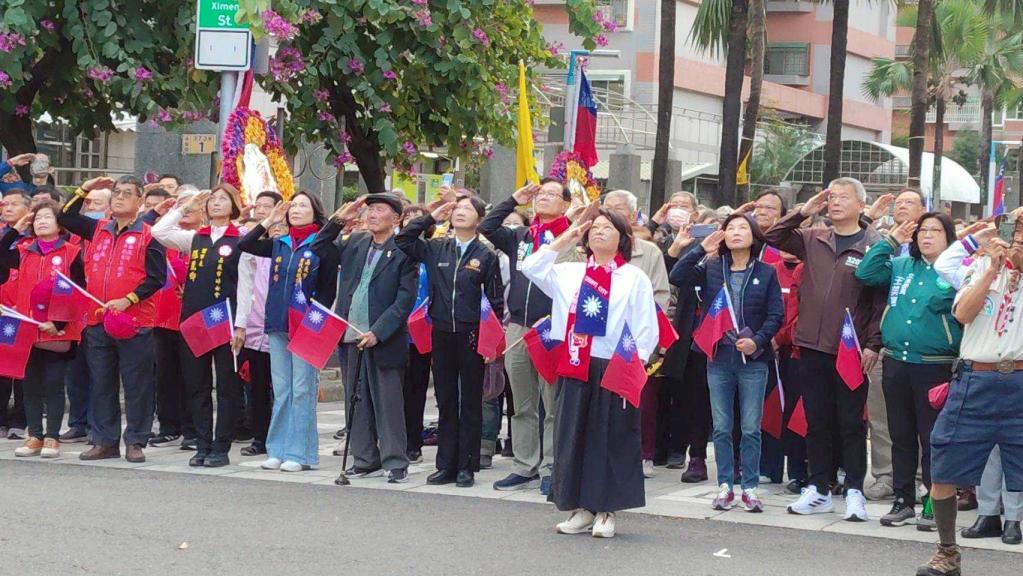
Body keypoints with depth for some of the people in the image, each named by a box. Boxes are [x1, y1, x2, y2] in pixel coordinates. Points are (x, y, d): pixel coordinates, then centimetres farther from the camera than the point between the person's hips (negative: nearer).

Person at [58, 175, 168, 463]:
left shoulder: (148, 236, -3)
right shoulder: (98, 229, 12)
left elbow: (157, 277, -9)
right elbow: (65, 218, 21)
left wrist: (128, 300, -18)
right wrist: (84, 189, 12)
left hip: (134, 323, -5)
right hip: (97, 321, 5)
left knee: (136, 385, 0)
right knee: (101, 384, 9)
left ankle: (136, 442, 7)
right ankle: (105, 442, 16)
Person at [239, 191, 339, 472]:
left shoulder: (323, 246, -2)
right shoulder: (278, 244, 13)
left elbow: (329, 290, -3)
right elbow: (244, 245, 11)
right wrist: (268, 221, 7)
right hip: (278, 324, 5)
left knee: (302, 390, -3)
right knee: (281, 390, 9)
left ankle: (301, 452, 1)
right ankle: (278, 449, 14)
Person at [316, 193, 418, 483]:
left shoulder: (404, 250, -7)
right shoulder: (354, 244, 11)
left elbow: (406, 298, -11)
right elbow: (320, 249, 23)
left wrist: (378, 332, -17)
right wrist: (337, 221, 7)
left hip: (384, 339, -6)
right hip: (352, 336, 6)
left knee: (388, 402, -1)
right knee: (357, 401, 11)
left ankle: (395, 463, 5)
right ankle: (365, 459, 20)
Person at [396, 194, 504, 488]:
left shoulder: (486, 256, 0)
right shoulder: (435, 249, 8)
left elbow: (496, 302, 0)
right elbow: (402, 241, 7)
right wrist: (430, 218, 2)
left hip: (472, 336, -3)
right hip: (441, 334, 3)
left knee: (470, 403, 3)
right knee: (446, 402, 8)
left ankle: (466, 466, 8)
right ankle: (446, 465, 13)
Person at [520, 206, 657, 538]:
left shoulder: (635, 278, 4)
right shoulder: (571, 273, 13)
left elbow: (647, 328, 0)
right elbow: (531, 269, 6)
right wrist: (564, 240, 6)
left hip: (616, 369, -3)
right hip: (575, 367, 3)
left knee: (612, 438, -1)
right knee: (573, 436, 4)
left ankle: (605, 511, 7)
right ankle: (581, 508, 13)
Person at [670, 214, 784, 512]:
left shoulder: (766, 273, 3)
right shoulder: (711, 269, 7)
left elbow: (776, 314, 0)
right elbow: (677, 277, -7)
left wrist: (758, 340, -15)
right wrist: (701, 249, -10)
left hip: (753, 359, -2)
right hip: (719, 358, 2)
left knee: (751, 428, 1)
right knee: (721, 428, 6)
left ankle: (750, 487, 8)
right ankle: (725, 485, 13)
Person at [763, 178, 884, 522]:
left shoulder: (873, 245, -4)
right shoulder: (813, 240, 10)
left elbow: (881, 300, -6)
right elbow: (772, 238, 11)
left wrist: (873, 344, -12)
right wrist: (804, 212, 0)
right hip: (813, 347, 4)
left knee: (851, 423, 2)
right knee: (816, 422, 10)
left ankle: (854, 492, 9)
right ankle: (818, 490, 18)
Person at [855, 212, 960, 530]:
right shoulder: (901, 266, 11)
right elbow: (865, 273, 1)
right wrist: (891, 240, 2)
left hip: (934, 367, -5)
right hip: (896, 362, 5)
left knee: (933, 437, 0)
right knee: (901, 436, 11)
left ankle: (933, 503, 8)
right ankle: (904, 500, 20)